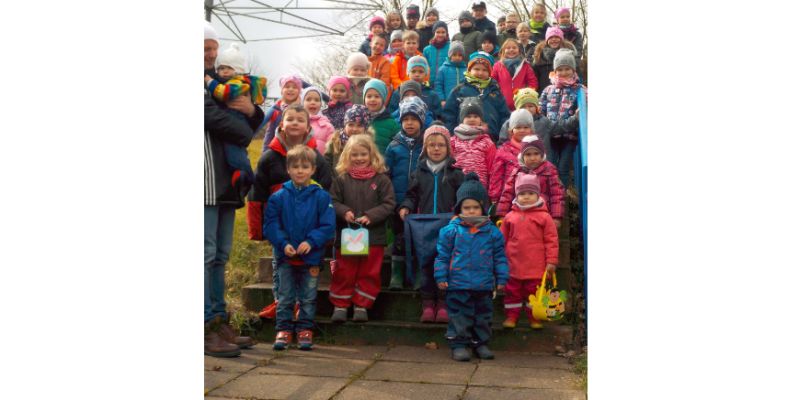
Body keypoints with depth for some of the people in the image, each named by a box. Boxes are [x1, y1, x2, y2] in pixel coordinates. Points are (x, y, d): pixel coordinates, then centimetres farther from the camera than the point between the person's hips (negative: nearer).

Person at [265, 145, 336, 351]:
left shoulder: (321, 197, -6)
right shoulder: (278, 197, -3)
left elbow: (328, 225, -9)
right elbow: (271, 225, -3)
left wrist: (311, 242, -20)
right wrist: (283, 243, -16)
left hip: (311, 257, -1)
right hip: (286, 257, 1)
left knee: (308, 297, 10)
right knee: (285, 296, 9)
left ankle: (305, 330, 21)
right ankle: (284, 330, 18)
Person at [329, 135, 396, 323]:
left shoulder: (381, 179, -2)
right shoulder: (341, 178, 2)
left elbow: (389, 205, -5)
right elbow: (333, 202, 2)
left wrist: (370, 216, -17)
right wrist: (344, 212, -16)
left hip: (373, 236, 0)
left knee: (369, 273, 7)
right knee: (344, 273, 8)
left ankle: (361, 306, 19)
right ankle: (340, 306, 19)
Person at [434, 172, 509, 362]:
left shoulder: (492, 231, 2)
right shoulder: (451, 230, -4)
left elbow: (500, 257, 7)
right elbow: (442, 255, -1)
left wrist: (501, 278, 4)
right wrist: (441, 276, -4)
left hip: (484, 285, 2)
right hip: (458, 284, -2)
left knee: (483, 316, 13)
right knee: (459, 316, 3)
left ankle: (481, 343, 27)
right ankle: (459, 344, 14)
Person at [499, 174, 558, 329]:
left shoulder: (544, 216, -4)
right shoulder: (510, 216, 4)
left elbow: (551, 240, -4)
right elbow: (502, 239, 10)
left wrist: (551, 261, -6)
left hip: (535, 266, -2)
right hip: (513, 265, 2)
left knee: (534, 291, 9)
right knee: (512, 291, 10)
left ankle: (534, 317, 24)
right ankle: (511, 316, 23)